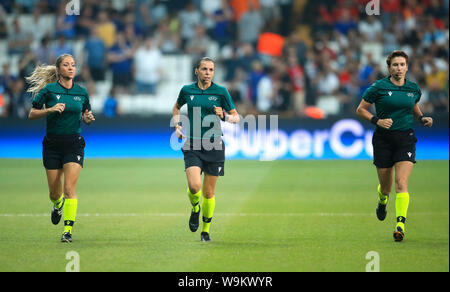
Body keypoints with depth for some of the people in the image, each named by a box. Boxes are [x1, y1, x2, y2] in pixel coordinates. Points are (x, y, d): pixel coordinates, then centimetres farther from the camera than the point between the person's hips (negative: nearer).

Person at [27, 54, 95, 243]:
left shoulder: (82, 92, 5)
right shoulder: (49, 90, -3)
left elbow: (85, 115, 18)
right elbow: (31, 114, -2)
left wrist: (88, 118, -5)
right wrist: (50, 110, -18)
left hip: (74, 144, 0)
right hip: (52, 143, 0)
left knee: (70, 188, -13)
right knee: (54, 192, 6)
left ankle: (68, 230, -10)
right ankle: (58, 205, 42)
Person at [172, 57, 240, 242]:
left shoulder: (221, 92, -1)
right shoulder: (187, 91, 4)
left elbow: (236, 117, 5)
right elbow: (176, 108, 25)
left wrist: (224, 116, -15)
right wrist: (177, 126, 10)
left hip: (214, 146, 0)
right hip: (192, 145, 0)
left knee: (208, 192, 4)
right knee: (194, 185, -19)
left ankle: (206, 229, 23)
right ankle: (195, 209, 14)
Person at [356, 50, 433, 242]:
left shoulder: (414, 89, 6)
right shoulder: (379, 87, -5)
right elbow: (360, 109, 1)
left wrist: (422, 118, 8)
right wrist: (377, 120, -14)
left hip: (406, 139, 1)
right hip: (383, 139, -1)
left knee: (401, 183, -16)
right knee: (386, 186, 9)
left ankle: (400, 224, -22)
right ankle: (382, 201, 46)